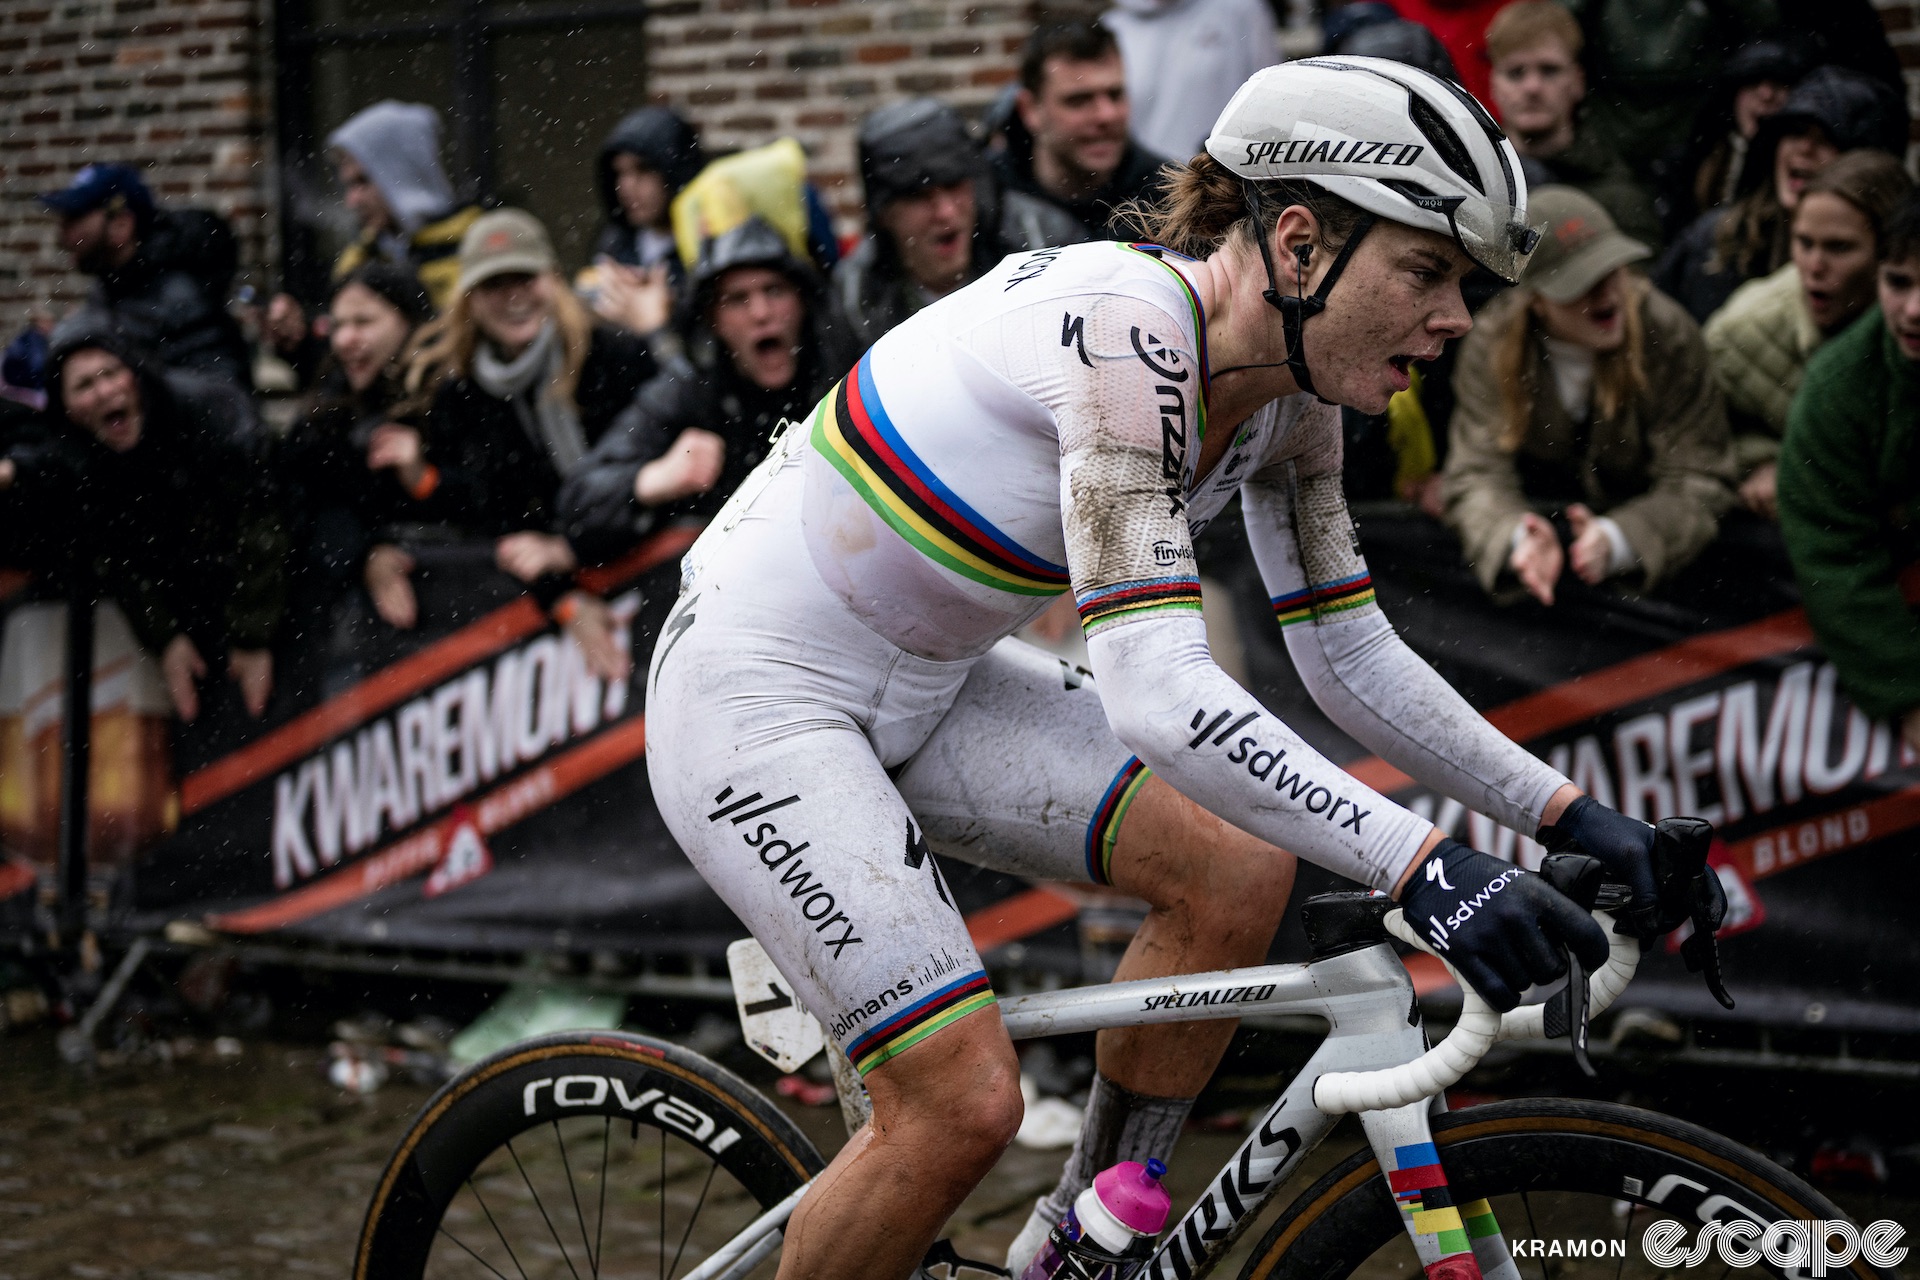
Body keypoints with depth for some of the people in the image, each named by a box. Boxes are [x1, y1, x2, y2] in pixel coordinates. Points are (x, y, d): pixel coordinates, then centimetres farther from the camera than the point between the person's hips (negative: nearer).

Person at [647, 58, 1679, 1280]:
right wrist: (1425, 865, -41)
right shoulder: (1126, 330, -30)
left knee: (1240, 871, -6)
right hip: (757, 688, -8)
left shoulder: (1288, 394, -3)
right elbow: (1159, 696, -37)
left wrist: (1569, 813, -3)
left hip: (924, 683, 9)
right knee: (964, 1102, -16)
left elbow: (1354, 659, 6)